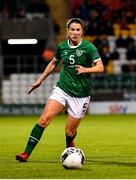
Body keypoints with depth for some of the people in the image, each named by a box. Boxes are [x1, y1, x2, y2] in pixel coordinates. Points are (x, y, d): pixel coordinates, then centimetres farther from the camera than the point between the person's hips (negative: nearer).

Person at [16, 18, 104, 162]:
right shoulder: (62, 46, 4)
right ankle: (26, 153, -16)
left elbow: (100, 67, -15)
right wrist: (40, 80, 23)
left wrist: (86, 69, -33)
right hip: (62, 89, 3)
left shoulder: (89, 47, -8)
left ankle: (70, 148, 39)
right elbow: (53, 63, 22)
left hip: (80, 94, -3)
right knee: (44, 119, -16)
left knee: (70, 132, 2)